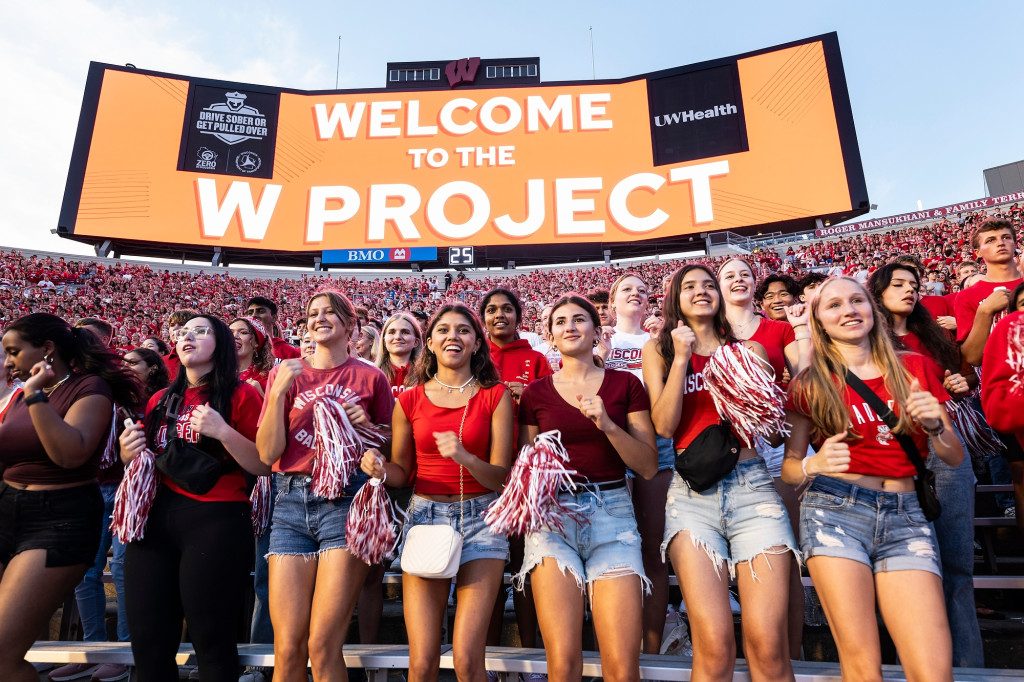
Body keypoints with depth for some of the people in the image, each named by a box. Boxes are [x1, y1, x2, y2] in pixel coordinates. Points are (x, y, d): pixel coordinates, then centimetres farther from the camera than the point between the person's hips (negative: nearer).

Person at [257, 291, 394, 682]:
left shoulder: (371, 378, 7)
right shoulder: (286, 374, 11)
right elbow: (267, 453, 3)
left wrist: (367, 426, -6)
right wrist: (279, 392, -7)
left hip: (348, 502, -2)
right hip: (292, 504, 2)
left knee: (323, 646, -3)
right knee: (287, 649, 2)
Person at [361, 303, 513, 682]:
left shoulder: (495, 396, 0)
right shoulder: (410, 400, 5)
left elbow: (501, 477, -4)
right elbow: (401, 472, 12)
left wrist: (464, 457, -22)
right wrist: (379, 467, -10)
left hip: (481, 519, -1)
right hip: (425, 515, 1)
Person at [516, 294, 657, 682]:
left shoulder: (625, 384, 7)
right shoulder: (536, 393, 8)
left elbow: (649, 468, 3)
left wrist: (608, 425, -11)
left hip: (612, 513, 0)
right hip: (552, 515, 0)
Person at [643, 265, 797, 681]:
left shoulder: (748, 349, 17)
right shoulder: (659, 349, 14)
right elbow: (664, 425, 1)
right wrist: (682, 357, -1)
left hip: (752, 485, 2)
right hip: (692, 492, -1)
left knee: (768, 645, -8)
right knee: (714, 646, -11)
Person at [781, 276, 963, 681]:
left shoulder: (913, 368, 11)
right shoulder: (810, 384, 4)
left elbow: (955, 458, 14)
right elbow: (787, 468, 5)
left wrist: (935, 426, -6)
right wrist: (813, 465, -16)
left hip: (905, 517, 3)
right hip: (835, 510, -2)